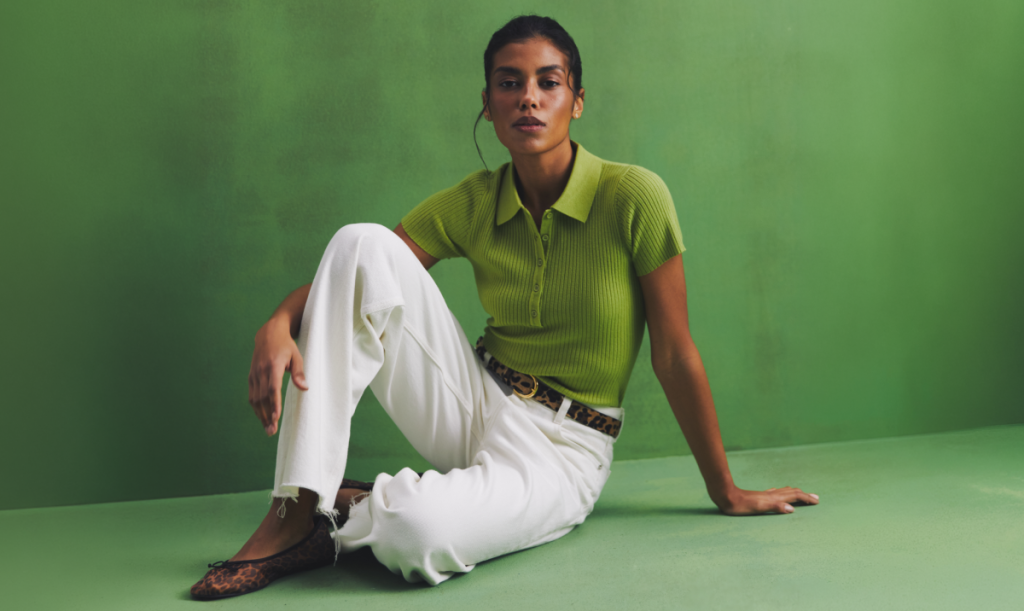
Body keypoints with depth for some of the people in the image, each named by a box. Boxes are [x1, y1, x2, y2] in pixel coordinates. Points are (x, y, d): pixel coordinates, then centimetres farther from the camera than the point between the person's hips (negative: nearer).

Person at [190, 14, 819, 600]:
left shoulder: (634, 196, -14)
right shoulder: (471, 204, -2)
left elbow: (675, 356, -10)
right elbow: (355, 272, -2)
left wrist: (726, 493, -2)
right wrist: (278, 325, -24)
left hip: (563, 448, -4)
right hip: (476, 405, 4)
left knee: (419, 533, -38)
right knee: (363, 241, -20)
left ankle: (346, 513, 0)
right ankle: (296, 508, -18)